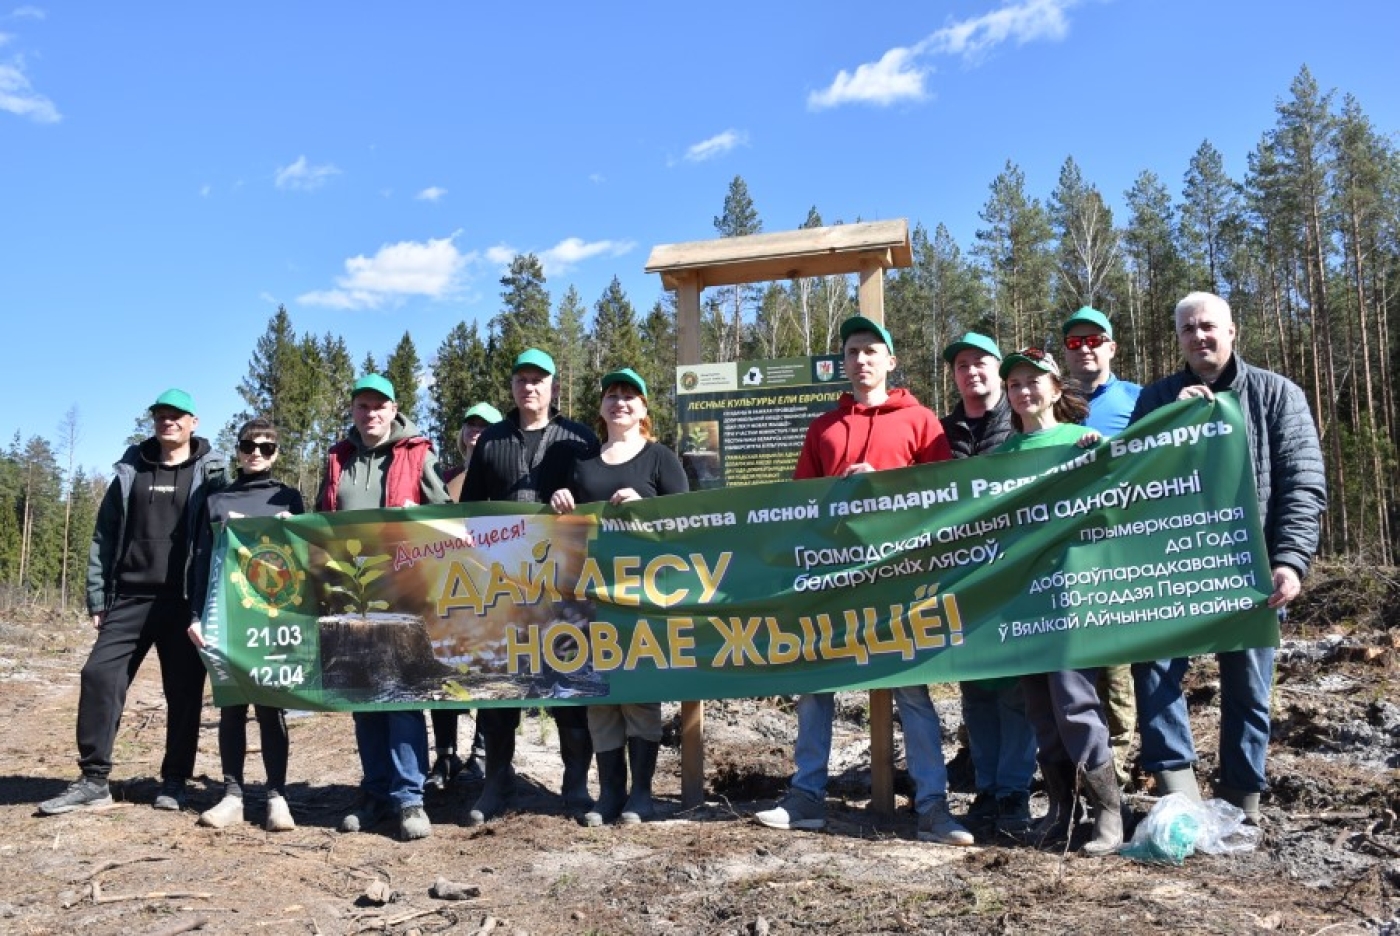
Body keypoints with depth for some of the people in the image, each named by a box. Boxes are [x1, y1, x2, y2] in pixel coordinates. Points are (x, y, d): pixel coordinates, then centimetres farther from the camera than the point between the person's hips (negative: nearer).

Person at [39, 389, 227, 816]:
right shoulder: (130, 472, 12)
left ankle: (174, 781, 15)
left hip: (185, 601, -2)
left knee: (183, 690, 2)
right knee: (100, 674, -6)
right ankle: (93, 779, 4)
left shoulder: (210, 473, 4)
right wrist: (98, 597, 5)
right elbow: (104, 537, 12)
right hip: (130, 597, 3)